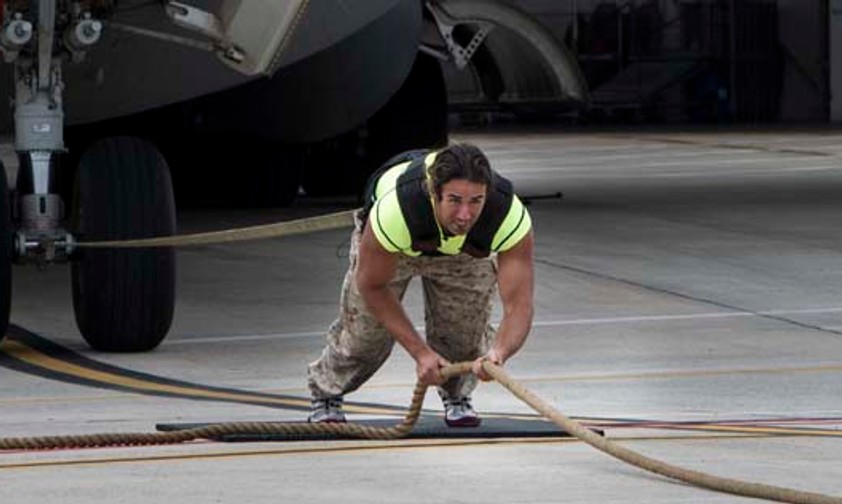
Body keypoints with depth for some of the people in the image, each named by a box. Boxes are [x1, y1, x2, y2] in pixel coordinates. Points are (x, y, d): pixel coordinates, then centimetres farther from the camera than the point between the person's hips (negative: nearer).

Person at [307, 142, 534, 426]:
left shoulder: (511, 217, -42)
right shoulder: (393, 211, -46)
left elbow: (518, 305, -40)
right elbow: (372, 286, -28)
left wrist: (498, 353, -61)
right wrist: (421, 352, -32)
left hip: (467, 248, 1)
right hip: (393, 245, -1)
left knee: (468, 328, -10)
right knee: (365, 326, -1)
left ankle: (456, 397, 23)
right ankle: (325, 394, 30)